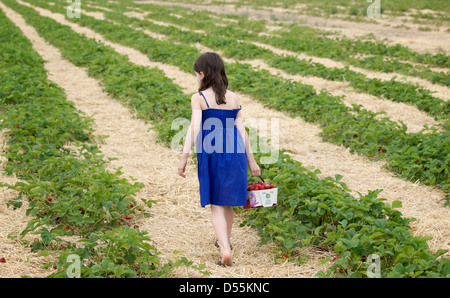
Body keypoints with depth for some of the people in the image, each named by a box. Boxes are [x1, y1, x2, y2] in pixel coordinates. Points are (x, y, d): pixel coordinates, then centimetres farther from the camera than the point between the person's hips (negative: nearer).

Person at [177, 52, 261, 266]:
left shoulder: (199, 98, -4)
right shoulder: (233, 98, 7)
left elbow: (194, 127, -14)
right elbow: (241, 130, 6)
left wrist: (184, 157, -14)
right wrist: (251, 160, 10)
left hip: (210, 153, -3)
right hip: (234, 153, 4)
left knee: (216, 206, 5)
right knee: (227, 202, 21)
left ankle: (225, 250, -10)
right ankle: (225, 241, 39)